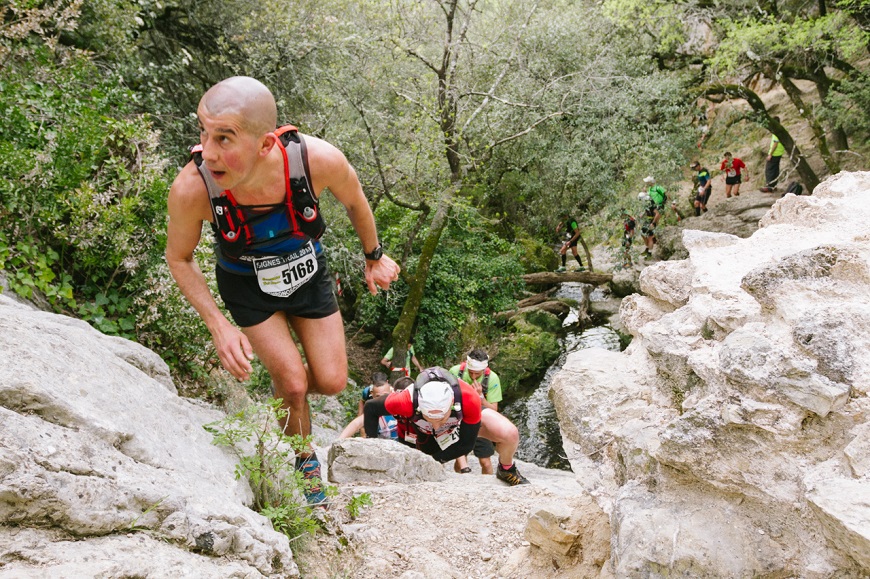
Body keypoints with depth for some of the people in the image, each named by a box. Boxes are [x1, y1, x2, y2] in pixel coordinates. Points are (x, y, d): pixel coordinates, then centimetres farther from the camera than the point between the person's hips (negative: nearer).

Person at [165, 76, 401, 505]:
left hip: (308, 272, 2)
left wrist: (374, 257, 5)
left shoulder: (319, 160, -37)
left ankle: (283, 390, 41)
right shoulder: (191, 189, -36)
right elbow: (179, 259, -14)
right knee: (292, 382, -6)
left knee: (331, 382, 4)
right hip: (247, 285, -1)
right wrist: (219, 327, -23)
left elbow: (354, 200, -10)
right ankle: (305, 462, 26)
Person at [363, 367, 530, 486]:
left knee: (509, 434, -22)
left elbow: (467, 444, -27)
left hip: (465, 416, 0)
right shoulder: (408, 401, -42)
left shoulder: (469, 398, -42)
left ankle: (506, 471, 9)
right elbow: (371, 407, -23)